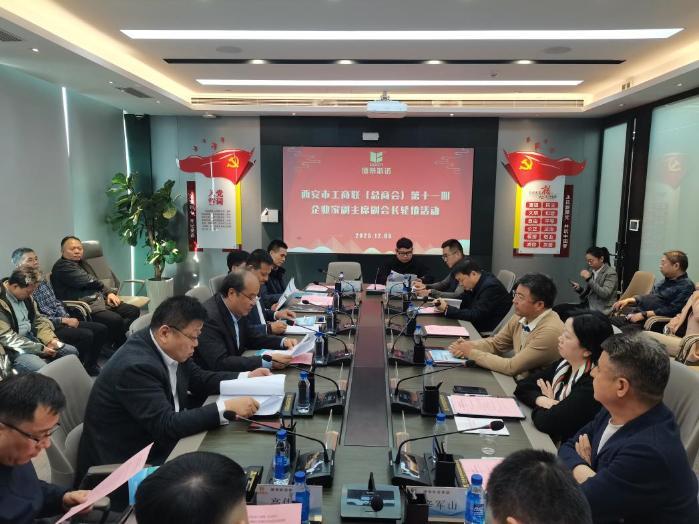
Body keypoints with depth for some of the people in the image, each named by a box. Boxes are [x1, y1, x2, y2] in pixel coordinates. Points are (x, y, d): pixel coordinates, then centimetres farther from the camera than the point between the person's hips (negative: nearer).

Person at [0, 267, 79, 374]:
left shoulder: (25, 295, 5)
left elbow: (38, 319, 14)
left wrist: (51, 339, -3)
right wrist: (40, 348, -20)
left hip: (32, 337, 9)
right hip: (15, 349, -8)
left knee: (71, 352, 2)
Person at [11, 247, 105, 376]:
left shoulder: (42, 281, 14)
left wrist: (67, 317, -3)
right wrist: (63, 320, -17)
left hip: (61, 320, 9)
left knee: (101, 329, -2)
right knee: (86, 335, -26)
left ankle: (90, 365, 13)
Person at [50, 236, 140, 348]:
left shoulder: (83, 263, 24)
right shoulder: (61, 267, -6)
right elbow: (88, 281, -14)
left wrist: (109, 293, 5)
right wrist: (105, 288, 6)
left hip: (100, 300, 10)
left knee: (133, 311, -8)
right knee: (115, 320, -32)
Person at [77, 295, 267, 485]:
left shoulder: (169, 349, -4)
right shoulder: (136, 365, -28)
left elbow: (199, 380, 11)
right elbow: (166, 425, -31)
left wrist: (246, 378, -1)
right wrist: (226, 407, -33)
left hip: (156, 443, 8)